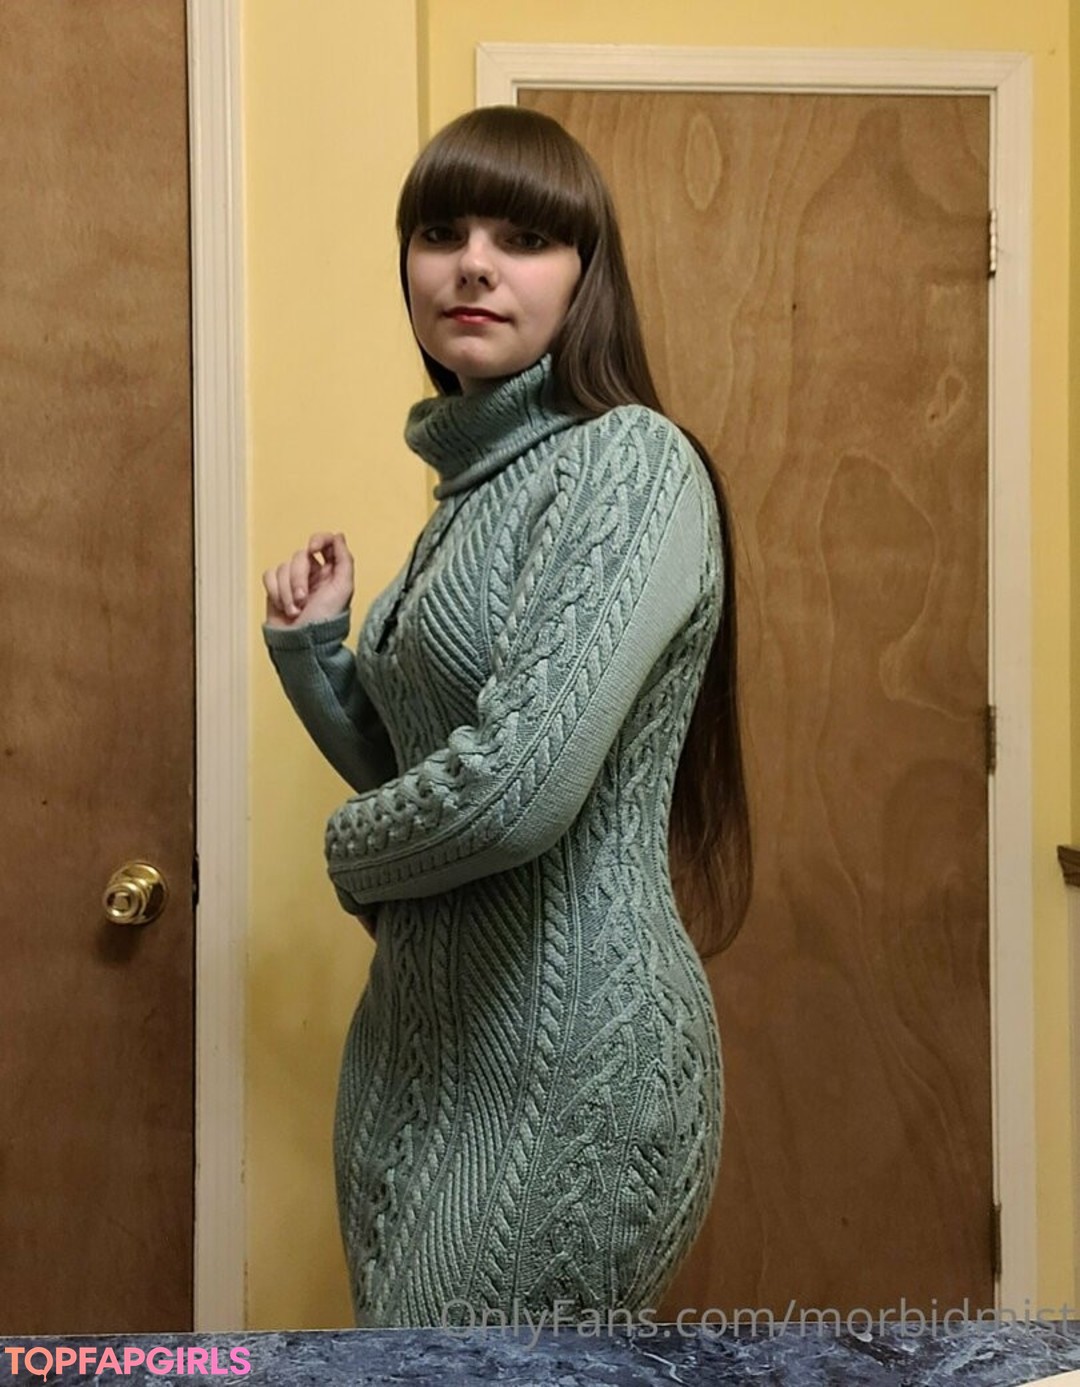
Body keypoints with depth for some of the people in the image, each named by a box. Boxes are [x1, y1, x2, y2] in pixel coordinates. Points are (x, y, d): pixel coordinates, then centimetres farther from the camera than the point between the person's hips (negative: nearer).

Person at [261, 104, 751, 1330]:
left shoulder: (628, 461, -15)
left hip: (568, 1050, -9)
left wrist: (354, 853, -8)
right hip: (433, 1025, 9)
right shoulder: (476, 483, 11)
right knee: (395, 1323, 23)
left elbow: (521, 786, -27)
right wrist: (312, 645, 2)